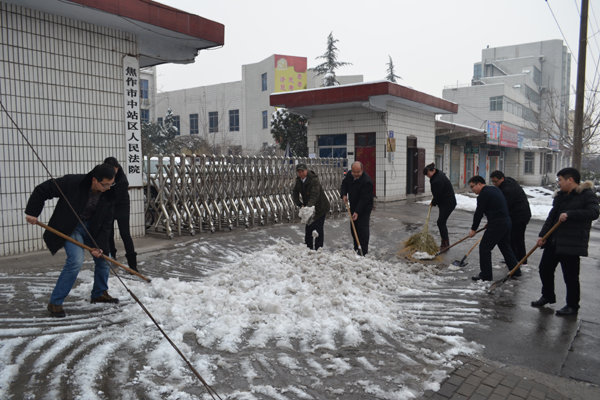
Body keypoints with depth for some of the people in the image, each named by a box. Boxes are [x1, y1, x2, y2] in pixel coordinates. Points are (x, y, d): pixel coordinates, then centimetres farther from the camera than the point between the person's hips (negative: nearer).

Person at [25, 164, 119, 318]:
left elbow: (105, 223, -9)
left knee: (103, 258, 7)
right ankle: (55, 302, -8)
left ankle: (99, 294, 30)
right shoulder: (72, 182, -27)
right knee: (76, 260, -22)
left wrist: (100, 246, -16)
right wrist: (32, 212, -16)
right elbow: (42, 190, -15)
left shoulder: (110, 195, -15)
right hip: (70, 227, -5)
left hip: (92, 228, 5)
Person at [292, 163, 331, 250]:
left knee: (318, 229, -9)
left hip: (320, 208, -7)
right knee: (308, 229, 11)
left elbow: (314, 196, -38)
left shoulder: (314, 180, -26)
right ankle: (308, 249, 22)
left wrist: (308, 206, -53)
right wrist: (300, 204, -12)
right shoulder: (298, 180, -1)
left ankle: (318, 249, 0)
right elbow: (295, 193, 5)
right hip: (308, 207, 7)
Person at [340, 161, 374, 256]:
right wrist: (343, 194, -6)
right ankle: (356, 248, 26)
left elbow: (364, 199, -27)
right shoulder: (349, 175, -3)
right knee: (353, 228, 13)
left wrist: (357, 212, -30)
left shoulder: (367, 181, -26)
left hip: (364, 208, -8)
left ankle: (363, 252, -5)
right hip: (353, 206, 8)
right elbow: (344, 184, 14)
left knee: (363, 228, -10)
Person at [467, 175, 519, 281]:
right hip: (507, 221, 10)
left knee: (484, 247, -3)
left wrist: (473, 229, -1)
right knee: (505, 247, 22)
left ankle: (486, 275, 1)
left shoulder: (483, 195, -12)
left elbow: (478, 213, -11)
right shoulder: (495, 189, 16)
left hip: (496, 225, -10)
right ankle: (515, 271, 31)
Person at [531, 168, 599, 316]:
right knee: (545, 269, 14)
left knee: (570, 276, 1)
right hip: (553, 242, 8)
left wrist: (569, 214, -26)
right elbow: (551, 217, 11)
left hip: (571, 244, -8)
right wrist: (543, 235, 3)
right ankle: (548, 296, 33)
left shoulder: (587, 194, -7)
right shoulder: (560, 196, 14)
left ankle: (572, 306, 17)